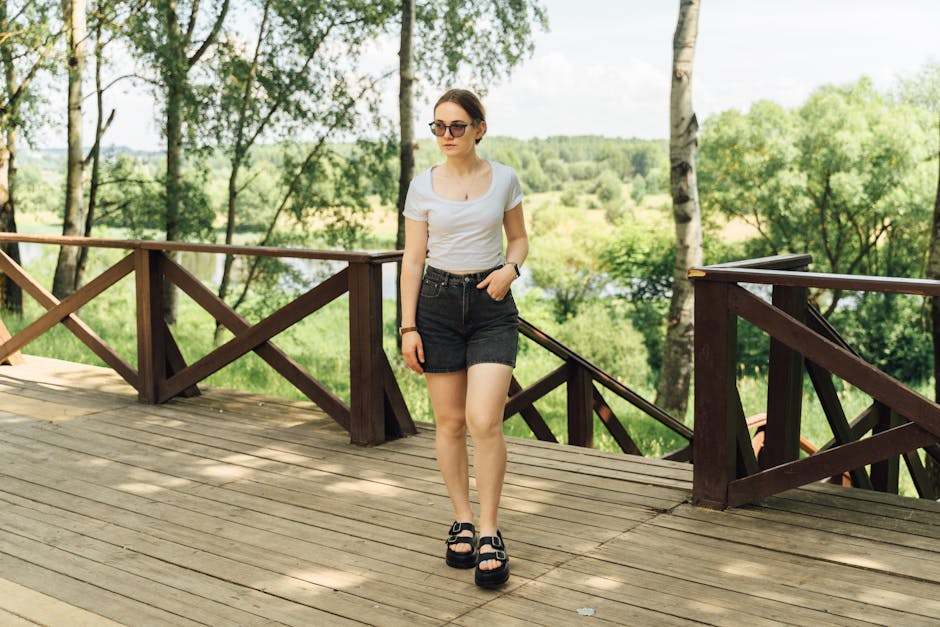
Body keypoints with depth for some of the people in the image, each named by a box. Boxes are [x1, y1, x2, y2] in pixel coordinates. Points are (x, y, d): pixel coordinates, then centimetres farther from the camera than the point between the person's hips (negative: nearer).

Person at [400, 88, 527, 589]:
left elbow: (519, 237, 14)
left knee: (484, 421, -13)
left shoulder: (504, 179, 2)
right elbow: (412, 259, 1)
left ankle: (490, 533, 0)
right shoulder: (423, 186, 1)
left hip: (492, 306, -1)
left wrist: (510, 269, -8)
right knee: (450, 422, 6)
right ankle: (462, 522, 22)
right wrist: (408, 327, -3)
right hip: (438, 302, 1)